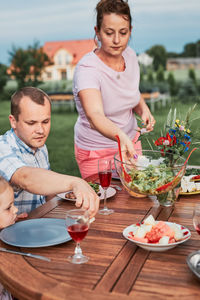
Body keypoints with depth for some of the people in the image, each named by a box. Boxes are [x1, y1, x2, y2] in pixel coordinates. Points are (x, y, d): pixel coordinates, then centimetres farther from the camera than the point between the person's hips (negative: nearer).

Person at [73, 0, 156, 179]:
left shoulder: (130, 55, -6)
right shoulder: (87, 68, -27)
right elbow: (95, 116, -43)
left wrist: (143, 109, -8)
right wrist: (122, 137, -61)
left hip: (130, 141, 6)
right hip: (97, 152, -6)